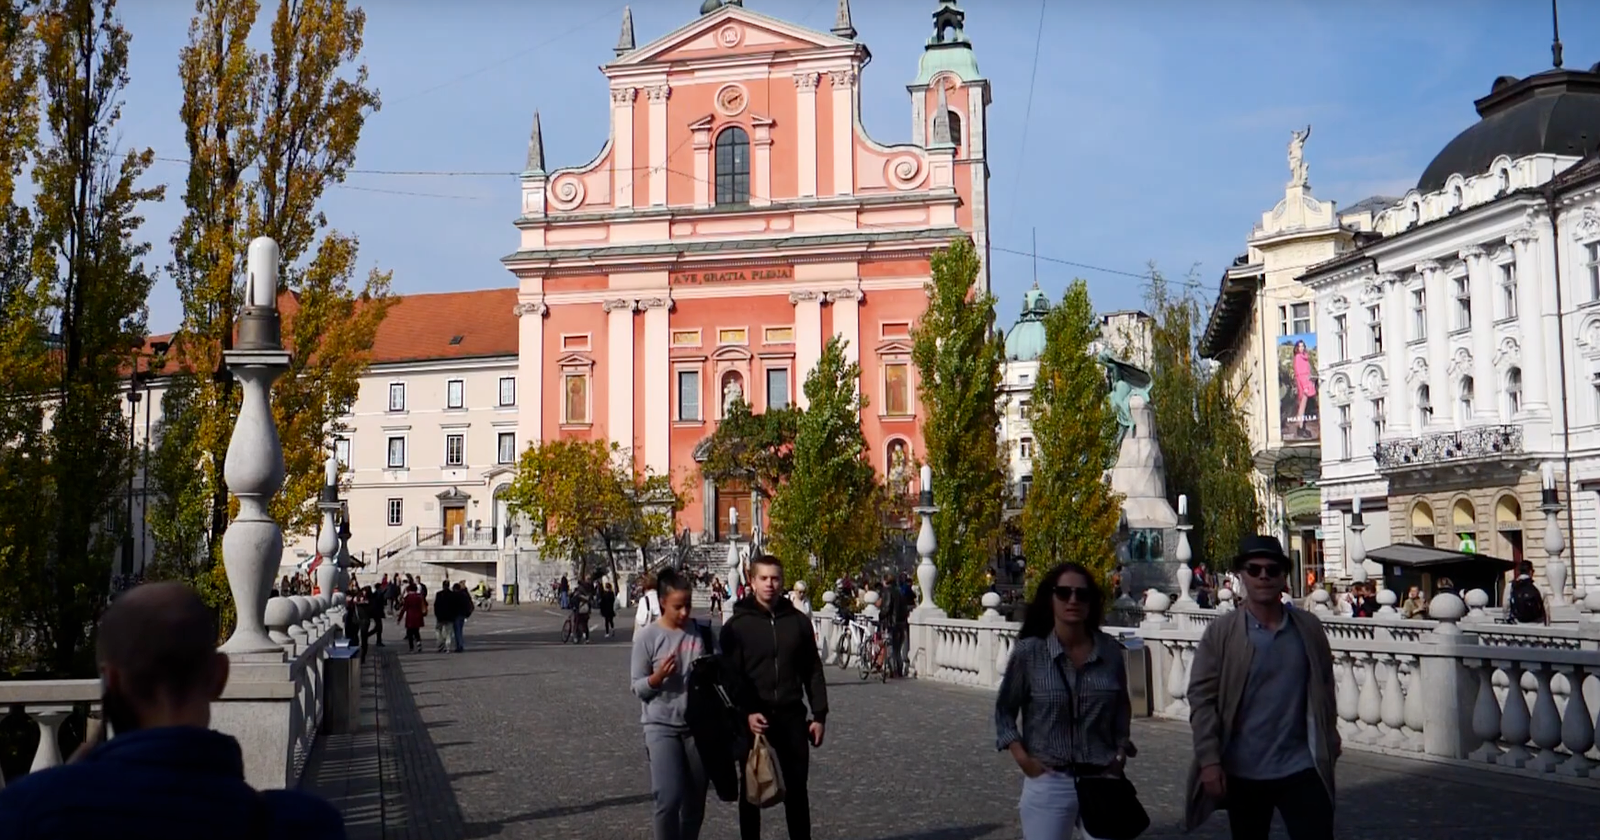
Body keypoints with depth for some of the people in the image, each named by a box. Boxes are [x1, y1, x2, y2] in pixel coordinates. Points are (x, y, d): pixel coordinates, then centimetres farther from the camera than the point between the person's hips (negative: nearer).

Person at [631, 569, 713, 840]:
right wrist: (658, 676, -22)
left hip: (698, 725, 3)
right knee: (669, 798, -15)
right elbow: (638, 687, -4)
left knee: (695, 801, 10)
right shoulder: (647, 636, -7)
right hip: (661, 726, -3)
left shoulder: (702, 632, 2)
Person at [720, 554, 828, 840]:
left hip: (792, 716, 2)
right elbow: (731, 675, -8)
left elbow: (813, 671, 8)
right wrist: (747, 712, -20)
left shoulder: (798, 621, 6)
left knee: (796, 789, 9)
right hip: (753, 719, -2)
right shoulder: (737, 625, -2)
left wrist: (819, 715, 4)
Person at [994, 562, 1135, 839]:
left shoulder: (1110, 651, 0)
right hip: (1049, 782, -2)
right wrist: (1022, 758, -7)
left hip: (1103, 781, 2)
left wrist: (1121, 752, 4)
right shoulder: (1029, 652, -7)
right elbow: (1004, 711, 3)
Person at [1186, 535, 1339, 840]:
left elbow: (1325, 688, 11)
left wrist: (1330, 743, 12)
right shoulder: (1220, 632, -6)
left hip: (1302, 767, 1)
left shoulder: (1309, 628, 2)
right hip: (1242, 771, -1)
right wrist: (1209, 761, -14)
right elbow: (1201, 698, -8)